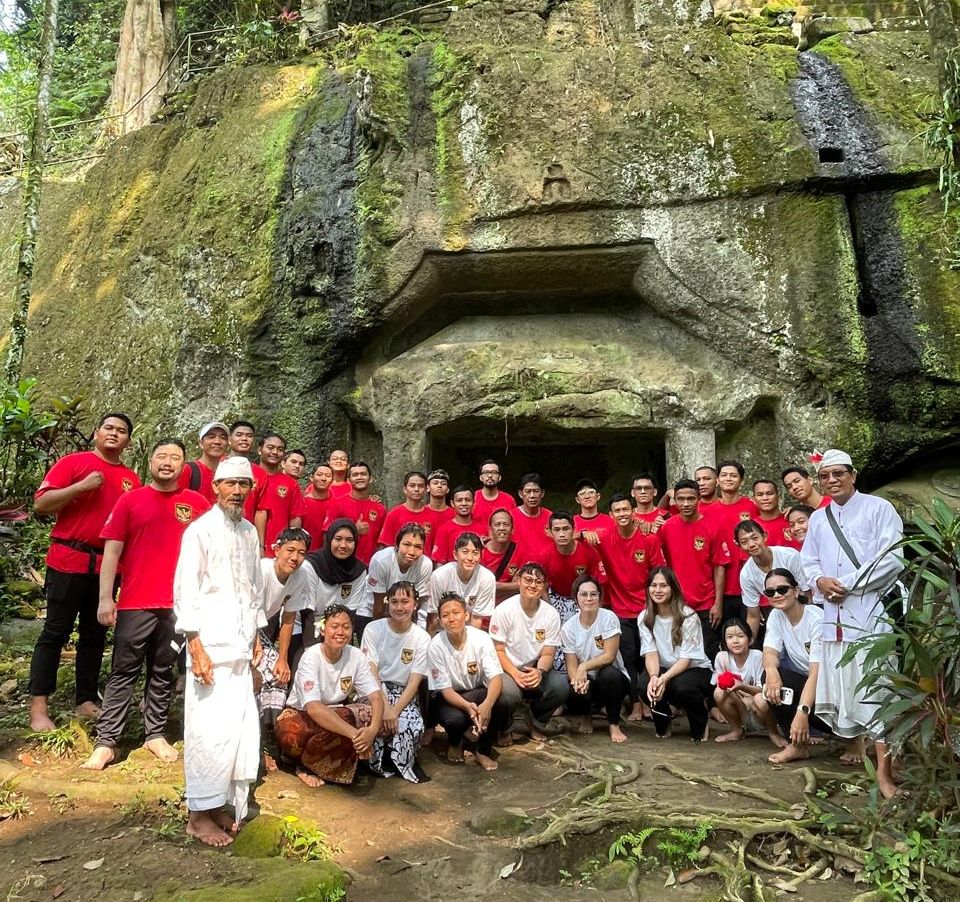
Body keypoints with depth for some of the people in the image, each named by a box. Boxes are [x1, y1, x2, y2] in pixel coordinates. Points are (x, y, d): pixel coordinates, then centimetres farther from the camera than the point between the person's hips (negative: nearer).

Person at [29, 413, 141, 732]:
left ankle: (87, 702, 20)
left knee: (95, 635, 11)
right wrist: (81, 486, -17)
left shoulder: (131, 479, 11)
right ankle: (38, 708, 7)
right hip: (68, 561, -4)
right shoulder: (73, 462, -1)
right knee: (55, 633, 1)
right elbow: (41, 504, -7)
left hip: (107, 565, 5)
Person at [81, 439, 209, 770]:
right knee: (124, 672, 5)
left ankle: (156, 734, 24)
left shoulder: (198, 503, 4)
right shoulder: (129, 500, 2)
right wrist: (105, 598, -6)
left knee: (163, 672, 12)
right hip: (135, 602, -1)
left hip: (180, 603, 1)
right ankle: (106, 742, 12)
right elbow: (112, 550, 1)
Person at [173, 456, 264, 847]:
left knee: (242, 729, 7)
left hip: (241, 646, 6)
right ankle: (199, 814, 12)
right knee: (211, 730, -3)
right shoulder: (200, 530, -6)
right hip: (210, 645, -6)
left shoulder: (250, 532, 12)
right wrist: (195, 646, -13)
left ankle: (221, 803, 22)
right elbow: (185, 591, -9)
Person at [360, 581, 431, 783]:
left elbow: (414, 682, -8)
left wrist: (395, 710, -22)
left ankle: (404, 763, 4)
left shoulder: (422, 638, -4)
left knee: (415, 727, -30)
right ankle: (377, 761, -2)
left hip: (404, 694, 1)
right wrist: (385, 707, -25)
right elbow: (371, 673, -12)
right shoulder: (373, 629, -7)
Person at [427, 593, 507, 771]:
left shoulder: (481, 638, -17)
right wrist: (467, 707, -38)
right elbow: (445, 689, -18)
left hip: (477, 693, 1)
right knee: (455, 718, -34)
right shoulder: (436, 646, -19)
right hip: (448, 697, -1)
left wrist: (487, 704, -43)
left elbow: (496, 677, -22)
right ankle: (455, 742, 7)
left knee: (501, 704, -30)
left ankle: (483, 752, -2)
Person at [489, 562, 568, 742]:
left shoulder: (551, 614, -3)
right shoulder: (504, 610, -11)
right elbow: (498, 651, -8)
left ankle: (537, 726, 6)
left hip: (535, 669, 3)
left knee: (560, 685, -25)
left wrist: (540, 671, -24)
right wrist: (516, 674, -24)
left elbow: (548, 654, -1)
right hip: (507, 668, -3)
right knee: (509, 692, -34)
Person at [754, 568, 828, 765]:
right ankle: (798, 745, -10)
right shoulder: (776, 616, -1)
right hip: (801, 682, 6)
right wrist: (771, 670, -37)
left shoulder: (817, 619, -21)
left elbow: (816, 673, -27)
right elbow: (770, 653, -12)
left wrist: (802, 713, -37)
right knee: (771, 676, -23)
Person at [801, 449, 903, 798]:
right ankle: (855, 741, 31)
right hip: (833, 614, 6)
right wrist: (819, 580, -5)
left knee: (875, 688, -9)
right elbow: (808, 560, 17)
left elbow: (892, 559, -11)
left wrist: (847, 584, -13)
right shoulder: (818, 518, 16)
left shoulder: (878, 508, -2)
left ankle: (884, 769, -4)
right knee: (840, 684, 12)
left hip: (870, 611, -6)